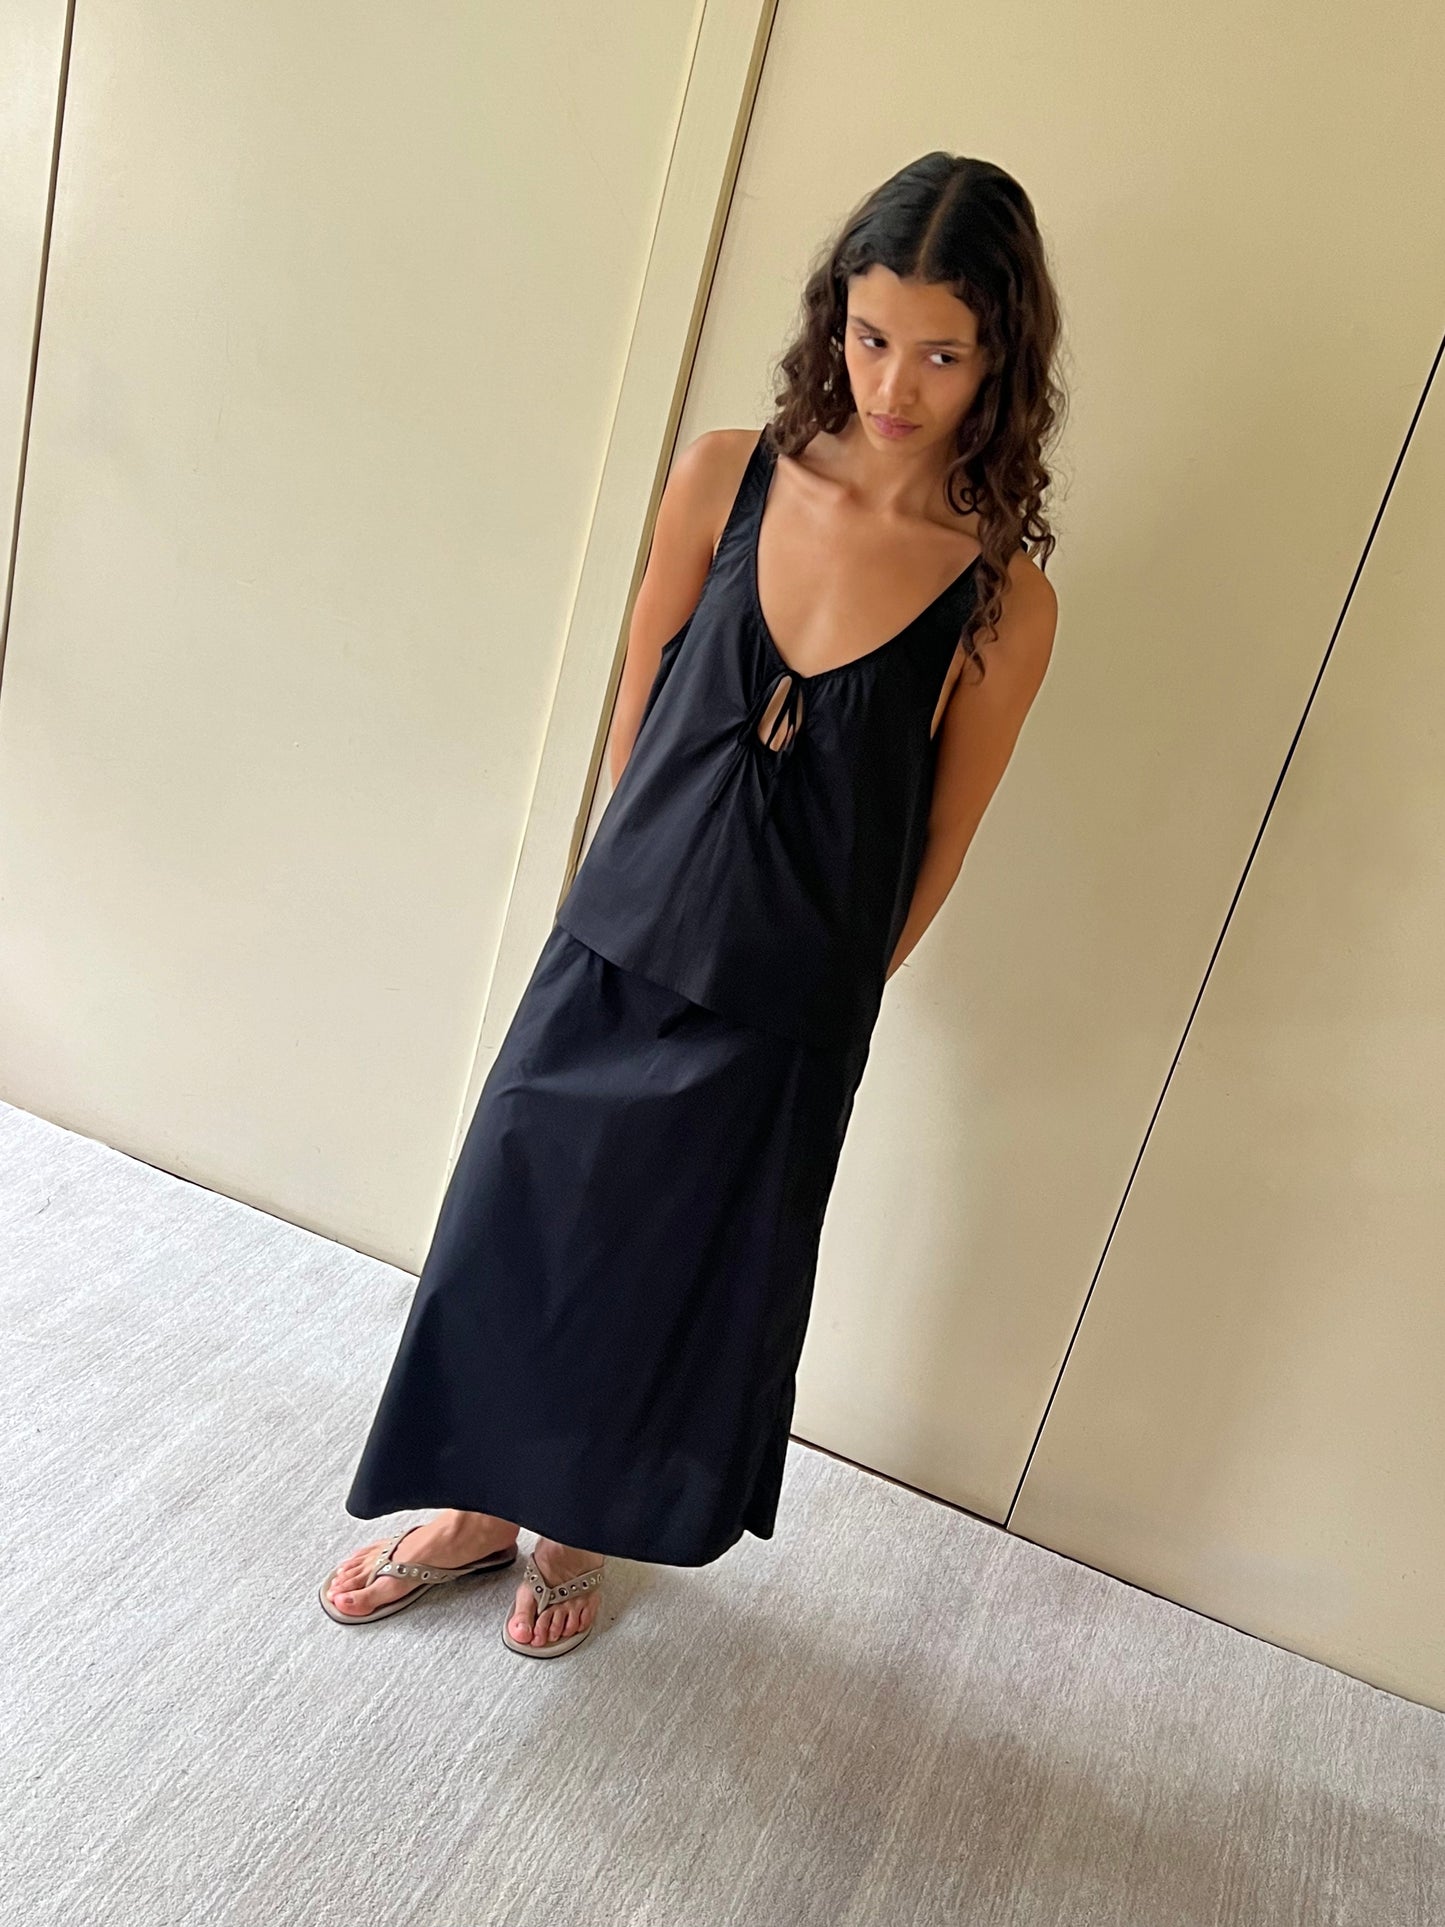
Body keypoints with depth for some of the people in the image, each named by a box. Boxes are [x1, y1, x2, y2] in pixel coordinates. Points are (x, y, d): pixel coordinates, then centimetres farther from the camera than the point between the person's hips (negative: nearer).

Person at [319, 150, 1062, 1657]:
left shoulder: (1003, 600, -12)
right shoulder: (727, 476, -6)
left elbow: (933, 852, -3)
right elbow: (640, 709, 4)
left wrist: (812, 989, 6)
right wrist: (672, 885, 9)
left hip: (781, 1024, -2)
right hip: (615, 950, 3)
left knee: (676, 1294, 16)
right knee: (512, 1243, 16)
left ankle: (582, 1527, 48)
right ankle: (482, 1504, 46)